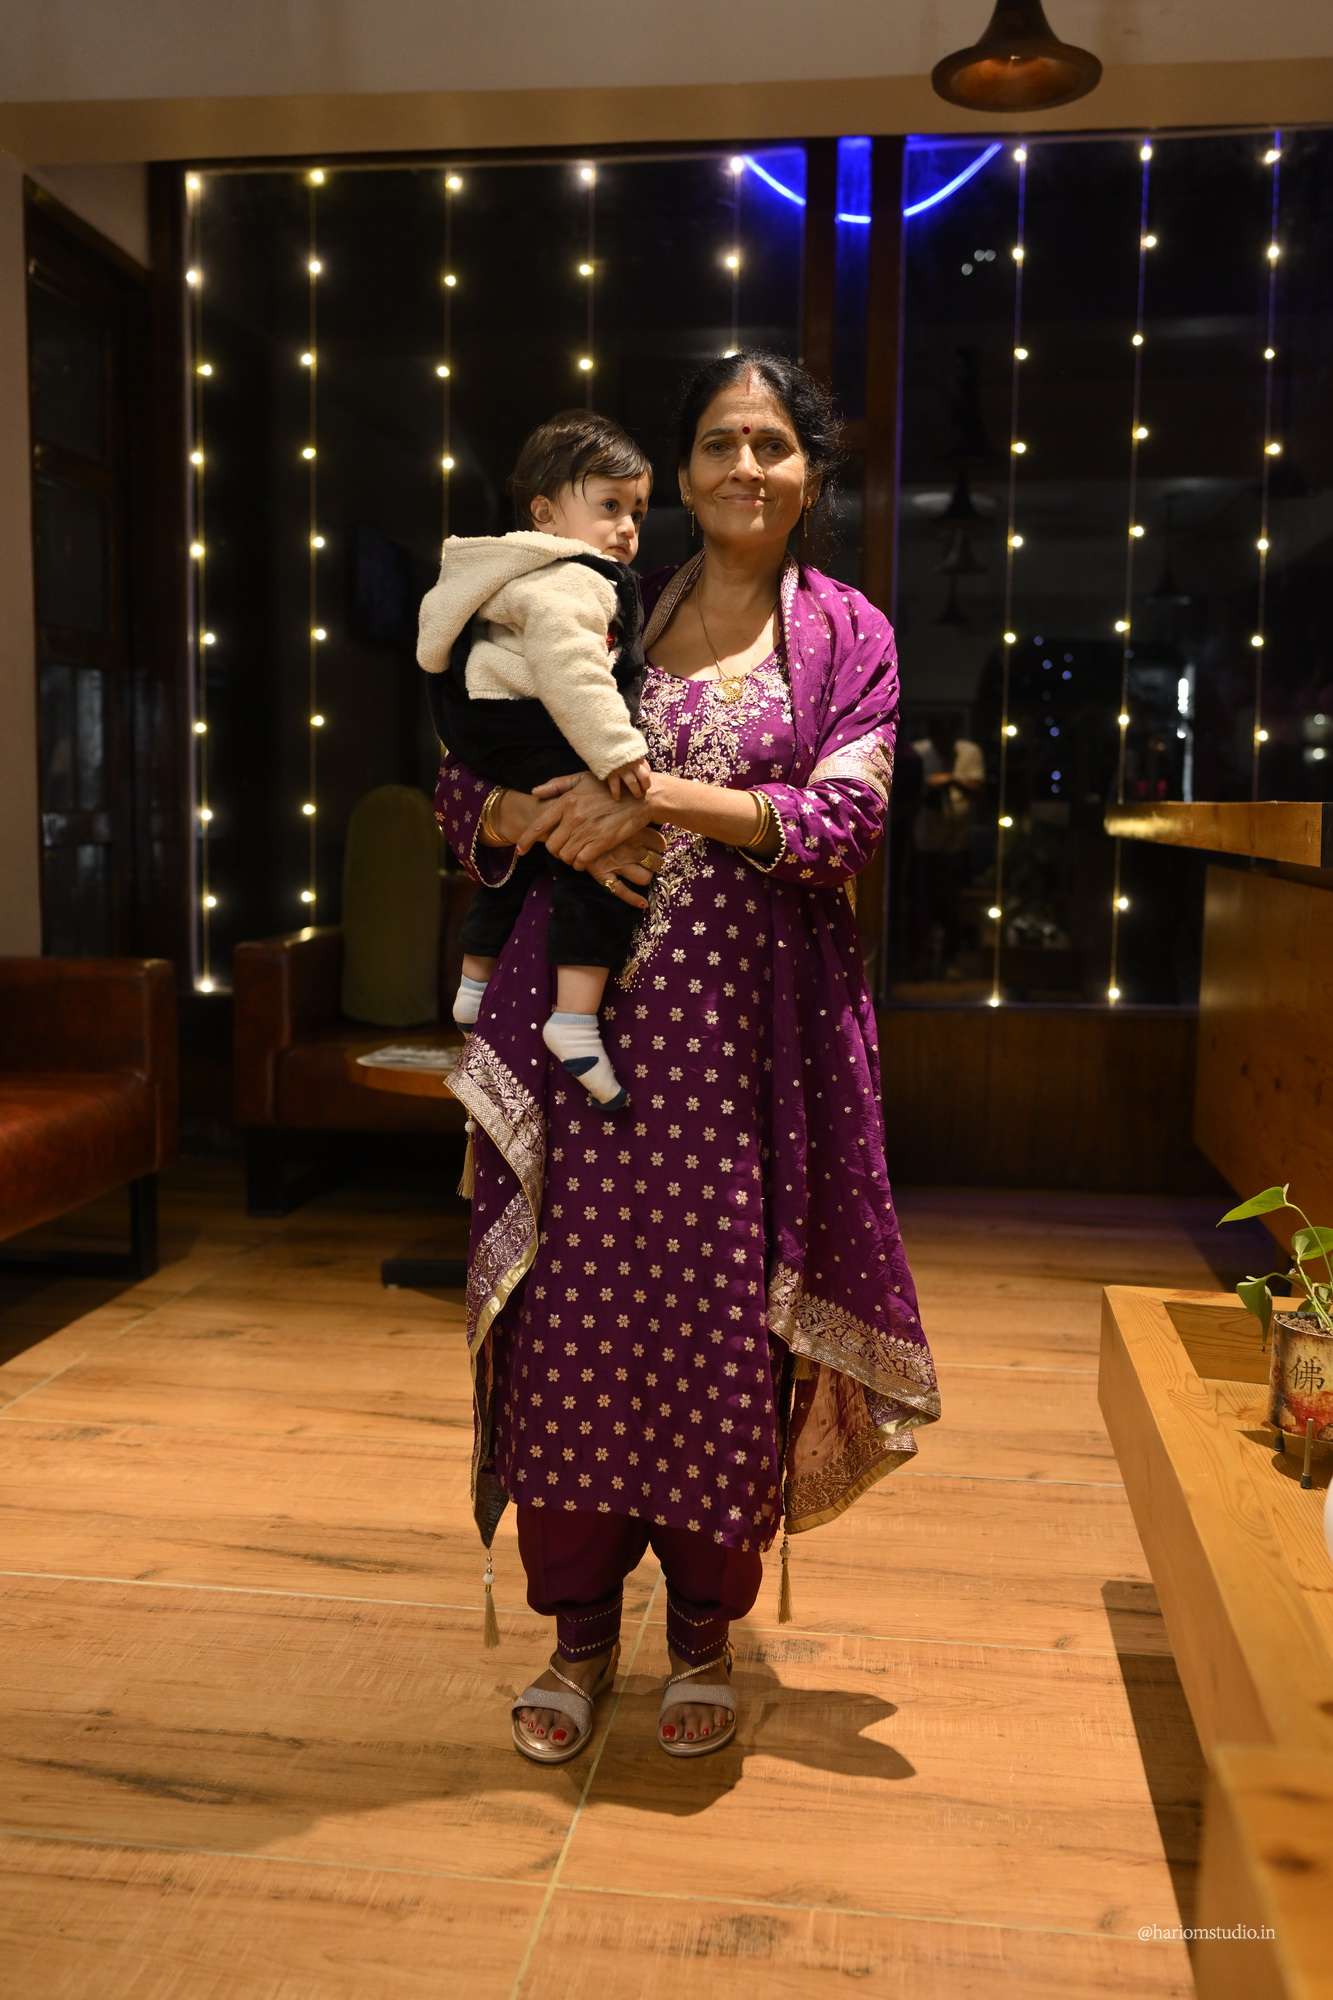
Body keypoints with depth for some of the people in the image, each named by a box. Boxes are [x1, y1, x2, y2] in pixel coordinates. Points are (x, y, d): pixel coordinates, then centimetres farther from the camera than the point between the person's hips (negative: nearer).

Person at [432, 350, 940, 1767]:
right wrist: (541, 820, -13)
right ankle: (580, 1634, 21)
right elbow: (464, 787, 9)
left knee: (726, 1319, 3)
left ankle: (705, 1634, 23)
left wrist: (658, 794, -17)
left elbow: (844, 819, -7)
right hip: (591, 1011, 1)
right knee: (577, 1312, 2)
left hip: (752, 1024, -1)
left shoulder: (847, 634, 8)